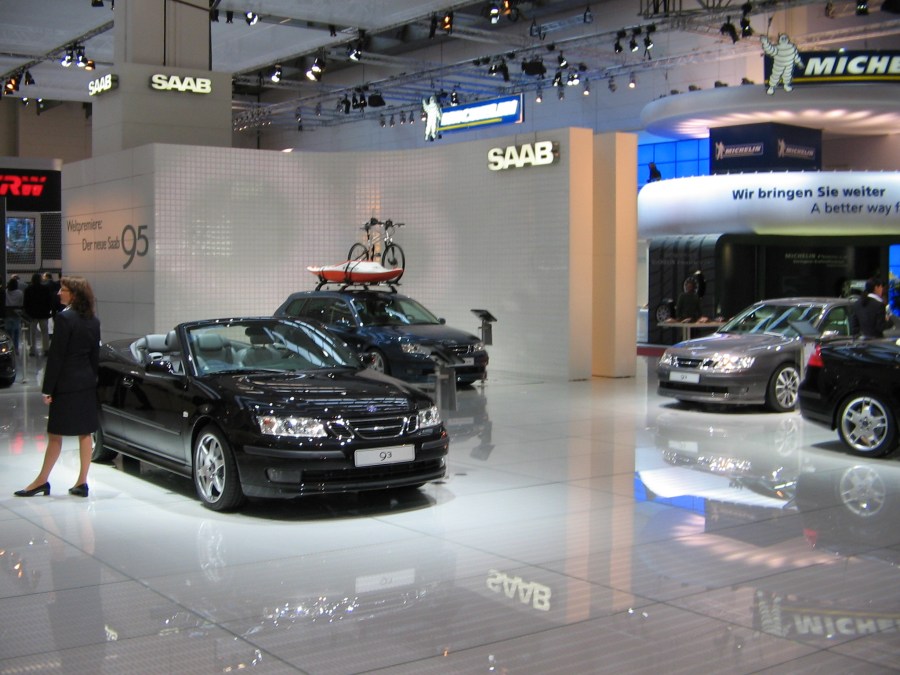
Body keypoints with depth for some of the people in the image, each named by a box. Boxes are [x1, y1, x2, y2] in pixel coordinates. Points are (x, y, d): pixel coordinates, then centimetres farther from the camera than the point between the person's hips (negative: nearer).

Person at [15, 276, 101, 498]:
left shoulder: (65, 318, -15)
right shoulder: (93, 320, 7)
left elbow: (56, 355, -15)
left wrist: (47, 388, -12)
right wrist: (92, 378, 17)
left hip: (66, 384, -7)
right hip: (87, 384, 7)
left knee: (55, 434, 3)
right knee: (85, 433, 8)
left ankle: (42, 481, 13)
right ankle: (82, 482, 12)